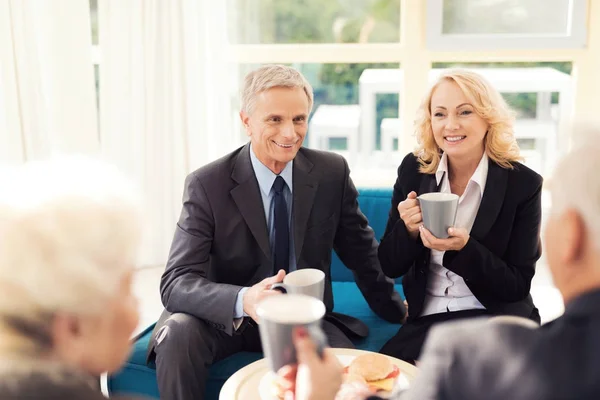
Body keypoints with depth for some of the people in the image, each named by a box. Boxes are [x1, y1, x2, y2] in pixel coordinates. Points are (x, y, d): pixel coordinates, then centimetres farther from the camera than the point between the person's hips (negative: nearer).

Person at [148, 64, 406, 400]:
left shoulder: (333, 173, -6)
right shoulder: (206, 185, -14)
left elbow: (361, 252, 9)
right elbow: (176, 283, -22)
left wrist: (395, 311, 16)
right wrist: (244, 301, -41)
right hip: (228, 319, -1)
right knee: (178, 332, -31)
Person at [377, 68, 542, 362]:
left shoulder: (523, 183, -9)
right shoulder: (413, 170, -2)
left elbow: (518, 285, -7)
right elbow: (389, 267, 3)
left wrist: (464, 248, -24)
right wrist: (409, 229, -18)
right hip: (426, 321, 3)